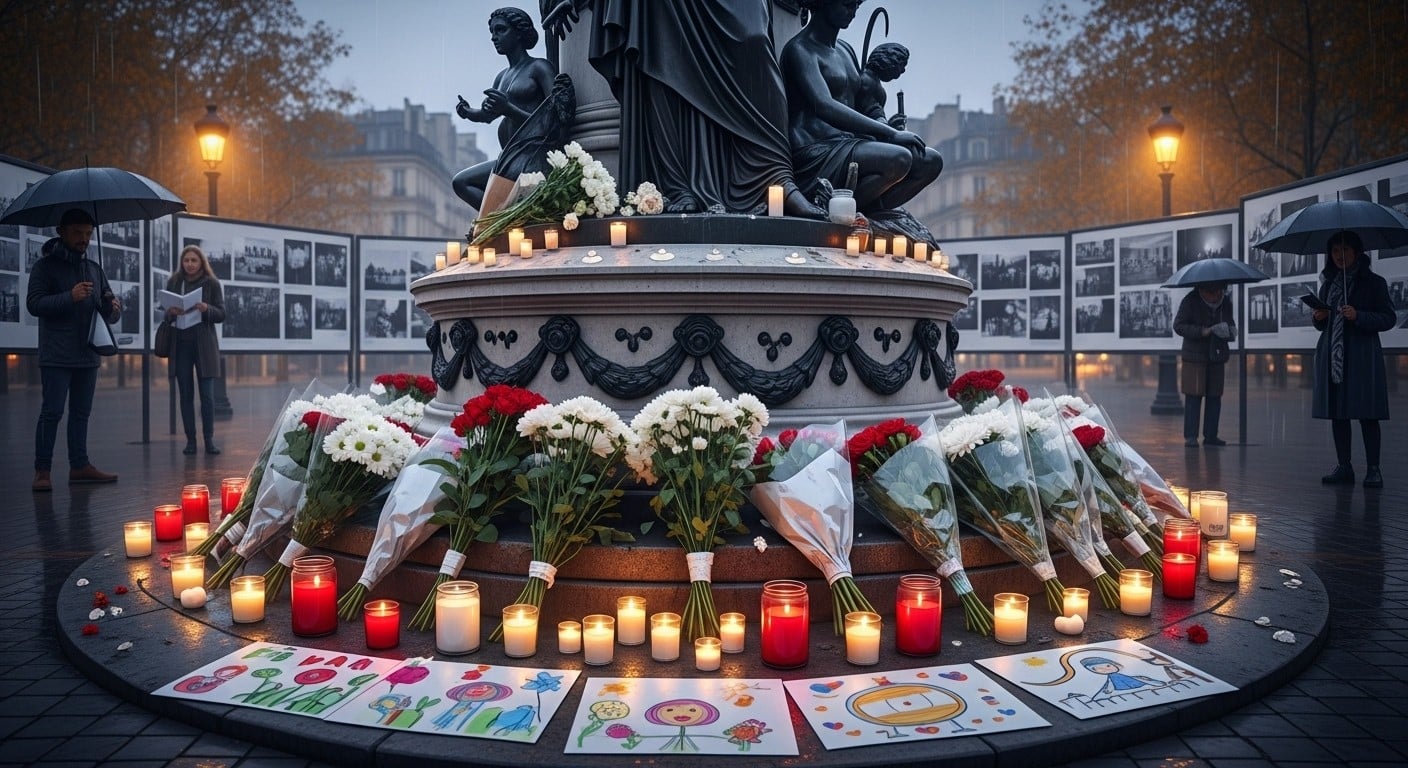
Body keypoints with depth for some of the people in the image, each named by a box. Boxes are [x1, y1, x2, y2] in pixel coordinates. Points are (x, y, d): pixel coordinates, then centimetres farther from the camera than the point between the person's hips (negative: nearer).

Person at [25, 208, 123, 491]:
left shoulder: (94, 268, 16)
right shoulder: (46, 265, 0)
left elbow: (109, 315, 16)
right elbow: (33, 303, -11)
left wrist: (113, 308, -7)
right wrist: (70, 297, -23)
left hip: (88, 355, 5)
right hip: (56, 357, -5)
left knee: (81, 412, 10)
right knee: (52, 412, -6)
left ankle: (79, 466, 15)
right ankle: (42, 471, -2)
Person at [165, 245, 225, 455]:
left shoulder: (212, 283, 2)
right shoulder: (173, 282, 7)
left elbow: (221, 315, 0)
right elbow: (165, 315, 10)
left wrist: (206, 308, -19)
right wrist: (171, 312, -12)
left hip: (204, 344, -2)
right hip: (180, 344, 2)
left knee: (207, 395, -5)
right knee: (186, 395, 4)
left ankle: (209, 439, 5)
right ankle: (190, 440, 10)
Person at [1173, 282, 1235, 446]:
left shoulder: (1226, 301, 5)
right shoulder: (1191, 301, -11)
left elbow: (1230, 322, 20)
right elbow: (1178, 326, -12)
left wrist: (1231, 330, -4)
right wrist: (1201, 331, -22)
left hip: (1217, 356, 5)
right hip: (1195, 357, -5)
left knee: (1214, 396, 6)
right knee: (1194, 396, -6)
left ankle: (1210, 435, 13)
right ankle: (1190, 436, -3)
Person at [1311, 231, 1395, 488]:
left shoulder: (1373, 283, 2)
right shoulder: (1328, 283, 14)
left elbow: (1389, 319, -3)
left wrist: (1358, 316, -17)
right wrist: (1317, 317, -1)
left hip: (1362, 356, -4)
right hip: (1331, 357, 5)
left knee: (1366, 414, -5)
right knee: (1336, 413, 4)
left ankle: (1373, 470, 0)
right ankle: (1343, 467, 11)